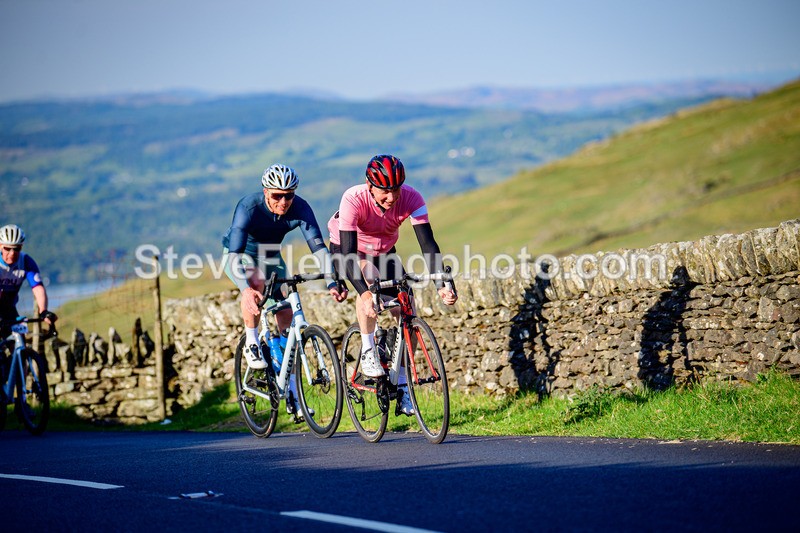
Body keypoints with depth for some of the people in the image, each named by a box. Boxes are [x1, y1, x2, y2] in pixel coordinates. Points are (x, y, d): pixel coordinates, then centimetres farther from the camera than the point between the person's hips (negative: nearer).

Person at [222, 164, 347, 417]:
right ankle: (251, 344, -14)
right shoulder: (248, 207, -35)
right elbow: (235, 253, -41)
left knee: (287, 316, -5)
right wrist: (246, 288, -57)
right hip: (239, 256, -4)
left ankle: (291, 392, 4)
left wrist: (332, 283, -48)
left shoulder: (300, 208, -27)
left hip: (270, 256, 4)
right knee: (256, 284, -37)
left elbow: (318, 247, -33)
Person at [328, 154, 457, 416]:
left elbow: (428, 243, -35)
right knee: (368, 282, -37)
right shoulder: (353, 200, -37)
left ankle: (402, 387, 4)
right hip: (347, 249, -3)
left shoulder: (411, 199, -30)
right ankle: (368, 352, -20)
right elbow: (348, 252, -41)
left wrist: (442, 285, -49)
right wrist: (364, 292, -56)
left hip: (384, 252, 3)